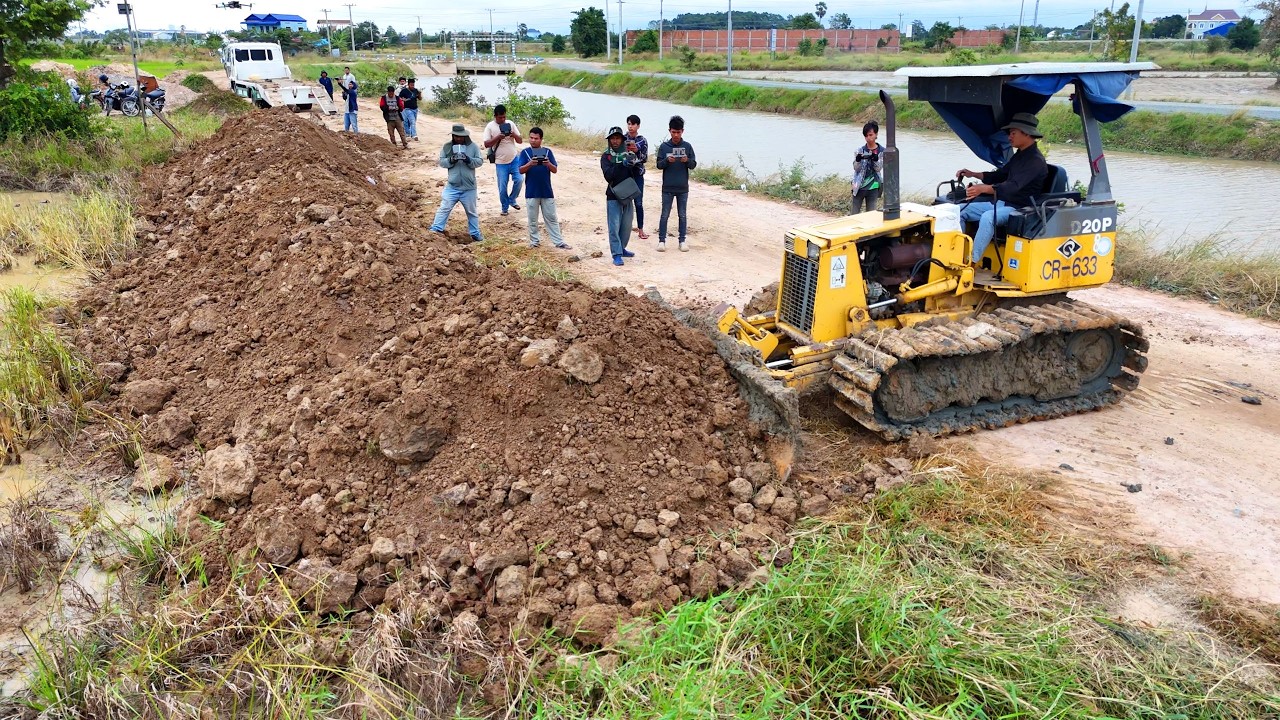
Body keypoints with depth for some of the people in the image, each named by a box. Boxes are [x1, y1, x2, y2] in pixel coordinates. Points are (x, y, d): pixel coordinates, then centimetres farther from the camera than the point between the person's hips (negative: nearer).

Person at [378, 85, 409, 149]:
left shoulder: (397, 98, 6)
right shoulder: (384, 98, 4)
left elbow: (401, 107, 1)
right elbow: (382, 107, -7)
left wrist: (397, 108, -20)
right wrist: (389, 108, -22)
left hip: (398, 119, 0)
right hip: (389, 119, 0)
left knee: (402, 132, -5)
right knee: (391, 134, 1)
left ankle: (405, 145, -4)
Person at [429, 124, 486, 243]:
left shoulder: (473, 146, -2)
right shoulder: (447, 146, 0)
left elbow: (480, 161, -6)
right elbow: (441, 162, -2)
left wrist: (469, 160, -24)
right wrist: (450, 160, -21)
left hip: (469, 187, 0)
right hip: (452, 186, 0)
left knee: (471, 212, 13)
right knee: (444, 208, -1)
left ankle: (475, 235, 23)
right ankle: (435, 230, 2)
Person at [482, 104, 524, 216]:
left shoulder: (510, 124, 3)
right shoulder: (490, 127, -5)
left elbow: (520, 141, 4)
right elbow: (486, 144, -10)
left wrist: (514, 135, -17)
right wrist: (498, 137, -23)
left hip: (514, 159, 2)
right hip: (501, 162, -2)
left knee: (519, 180, -10)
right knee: (502, 187, 0)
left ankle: (512, 199, 14)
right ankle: (505, 207, 20)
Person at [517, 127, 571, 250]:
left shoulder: (547, 151, 3)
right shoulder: (525, 152, 0)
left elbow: (555, 170, -1)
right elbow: (520, 170, -7)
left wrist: (548, 164, -22)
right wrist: (530, 163, -25)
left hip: (547, 191, 1)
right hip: (531, 192, -1)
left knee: (552, 218, 6)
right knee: (532, 219, 8)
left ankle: (559, 242, 9)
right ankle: (534, 240, 21)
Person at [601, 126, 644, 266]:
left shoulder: (629, 154, 7)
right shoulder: (606, 156, -2)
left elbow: (638, 174, 3)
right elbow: (608, 175, -15)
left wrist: (635, 165, -18)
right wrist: (621, 165, -25)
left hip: (628, 195, 4)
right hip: (613, 196, -4)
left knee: (626, 226, 12)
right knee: (614, 226, -6)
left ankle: (622, 249, 28)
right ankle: (616, 254, -4)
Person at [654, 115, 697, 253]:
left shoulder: (687, 146, 3)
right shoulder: (663, 147, 1)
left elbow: (694, 164, 2)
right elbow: (659, 165, 0)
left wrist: (687, 161, -20)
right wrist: (667, 161, -20)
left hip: (683, 188, 1)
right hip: (667, 188, -1)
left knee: (683, 215, 7)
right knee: (665, 215, 2)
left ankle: (682, 241, 14)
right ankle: (662, 240, 8)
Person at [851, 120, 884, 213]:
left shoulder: (881, 151, -1)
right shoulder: (860, 150, -1)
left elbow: (878, 168, -7)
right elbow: (856, 168, -7)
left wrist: (875, 159, -27)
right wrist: (858, 160, -28)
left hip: (873, 188, 0)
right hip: (859, 187, 0)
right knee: (855, 214, 2)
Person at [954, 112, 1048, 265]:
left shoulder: (1035, 160, -15)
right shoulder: (1019, 155, 15)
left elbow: (1013, 186, -29)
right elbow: (1000, 175, 26)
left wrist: (984, 188, -43)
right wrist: (973, 174, 11)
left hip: (1019, 208, -10)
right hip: (1001, 203, 10)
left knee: (987, 217, -38)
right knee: (960, 210, -2)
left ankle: (972, 262, -38)